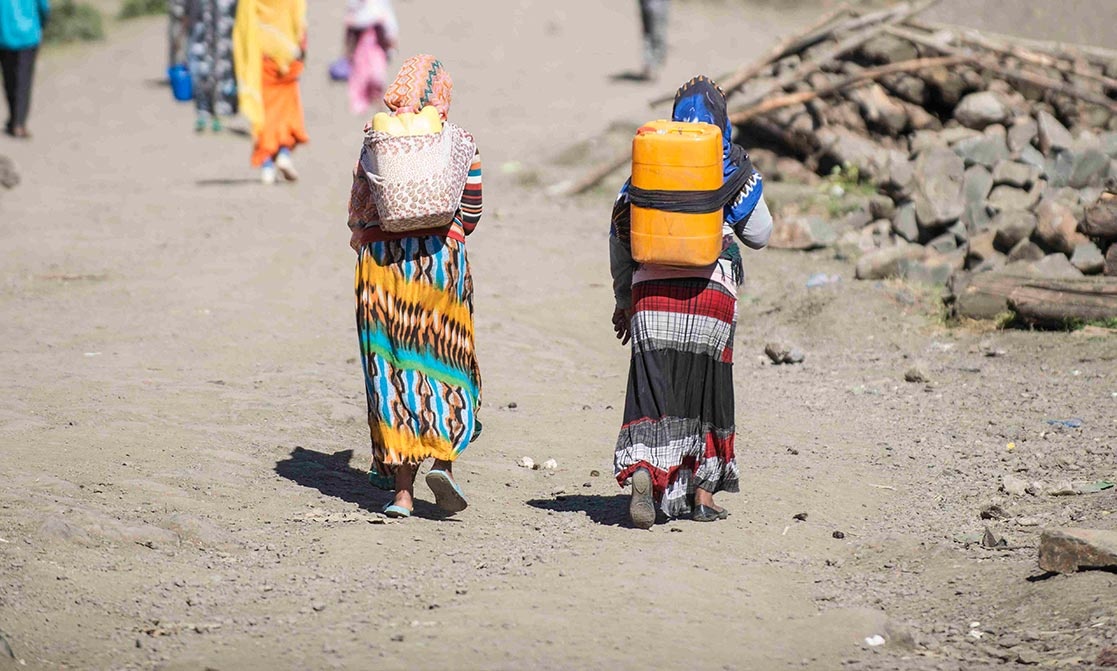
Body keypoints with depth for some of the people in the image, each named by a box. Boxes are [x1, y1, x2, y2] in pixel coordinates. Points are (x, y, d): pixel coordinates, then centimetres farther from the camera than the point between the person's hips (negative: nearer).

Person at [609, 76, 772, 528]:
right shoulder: (735, 169, 4)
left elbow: (620, 234, 10)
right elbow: (759, 236, 12)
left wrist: (624, 299, 19)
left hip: (651, 289, 0)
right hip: (712, 288, 0)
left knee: (653, 388, -4)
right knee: (706, 390, 13)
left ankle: (642, 471, -28)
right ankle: (702, 493, 17)